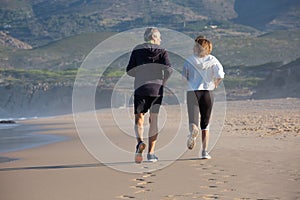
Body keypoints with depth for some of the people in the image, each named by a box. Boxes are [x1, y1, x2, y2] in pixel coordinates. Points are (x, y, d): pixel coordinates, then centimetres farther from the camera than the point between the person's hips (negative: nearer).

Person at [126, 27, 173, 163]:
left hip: (140, 88, 0)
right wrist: (163, 82, 6)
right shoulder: (162, 51, 2)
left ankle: (140, 142, -22)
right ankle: (151, 153, 7)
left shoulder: (137, 50, 5)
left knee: (139, 119, 7)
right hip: (156, 89, 0)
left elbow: (129, 71, 1)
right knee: (154, 120, 8)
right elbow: (168, 69, -11)